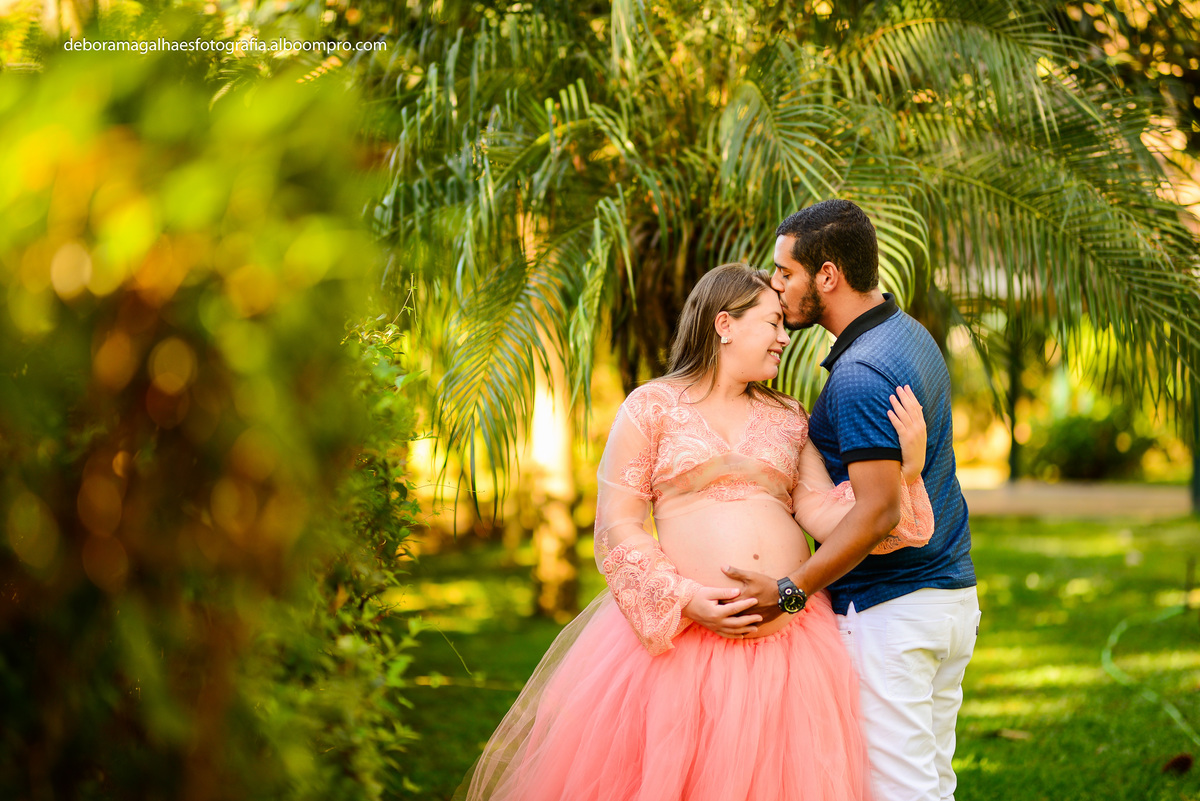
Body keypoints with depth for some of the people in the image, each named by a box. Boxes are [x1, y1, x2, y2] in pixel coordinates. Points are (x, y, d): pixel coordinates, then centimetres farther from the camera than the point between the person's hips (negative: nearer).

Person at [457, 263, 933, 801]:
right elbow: (615, 525, -3)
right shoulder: (653, 407, 3)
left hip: (788, 642, 4)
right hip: (677, 633, -3)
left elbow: (825, 513, 4)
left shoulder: (787, 419, 16)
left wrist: (905, 470, -9)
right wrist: (684, 600, -15)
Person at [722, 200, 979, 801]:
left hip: (888, 610, -10)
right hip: (952, 593, 10)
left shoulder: (860, 373, -19)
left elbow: (878, 511, -24)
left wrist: (788, 590, -23)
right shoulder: (911, 335, 12)